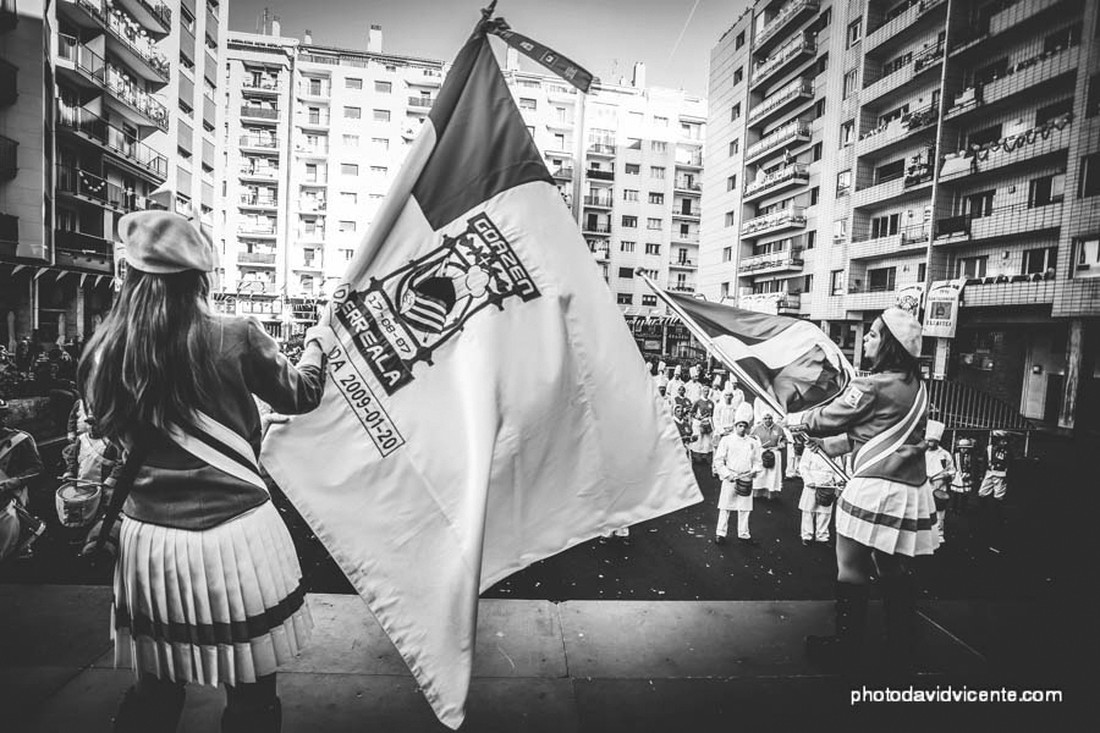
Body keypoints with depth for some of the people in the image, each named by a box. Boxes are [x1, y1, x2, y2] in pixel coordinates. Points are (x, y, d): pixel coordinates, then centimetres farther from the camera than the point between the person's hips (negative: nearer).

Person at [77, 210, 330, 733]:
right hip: (235, 536, -3)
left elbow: (105, 446, 9)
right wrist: (316, 344, 21)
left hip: (145, 540, 4)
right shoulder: (236, 338, -9)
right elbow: (299, 395, 7)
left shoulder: (103, 355, -1)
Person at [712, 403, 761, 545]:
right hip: (729, 479, -3)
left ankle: (743, 534, 22)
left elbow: (758, 462, 11)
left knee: (745, 508, 8)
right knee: (725, 507, 1)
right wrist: (728, 475, -12)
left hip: (746, 480, 3)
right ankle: (720, 533, 11)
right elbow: (718, 460, -4)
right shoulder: (726, 440, -2)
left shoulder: (753, 442, 7)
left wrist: (753, 471, -8)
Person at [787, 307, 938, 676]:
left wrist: (794, 419, 14)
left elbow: (827, 419, -5)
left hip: (874, 489, -8)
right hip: (912, 490, 8)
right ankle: (900, 654, 28)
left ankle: (845, 649, 18)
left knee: (852, 574, 6)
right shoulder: (917, 386, 8)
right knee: (896, 573, 17)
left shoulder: (870, 386, -15)